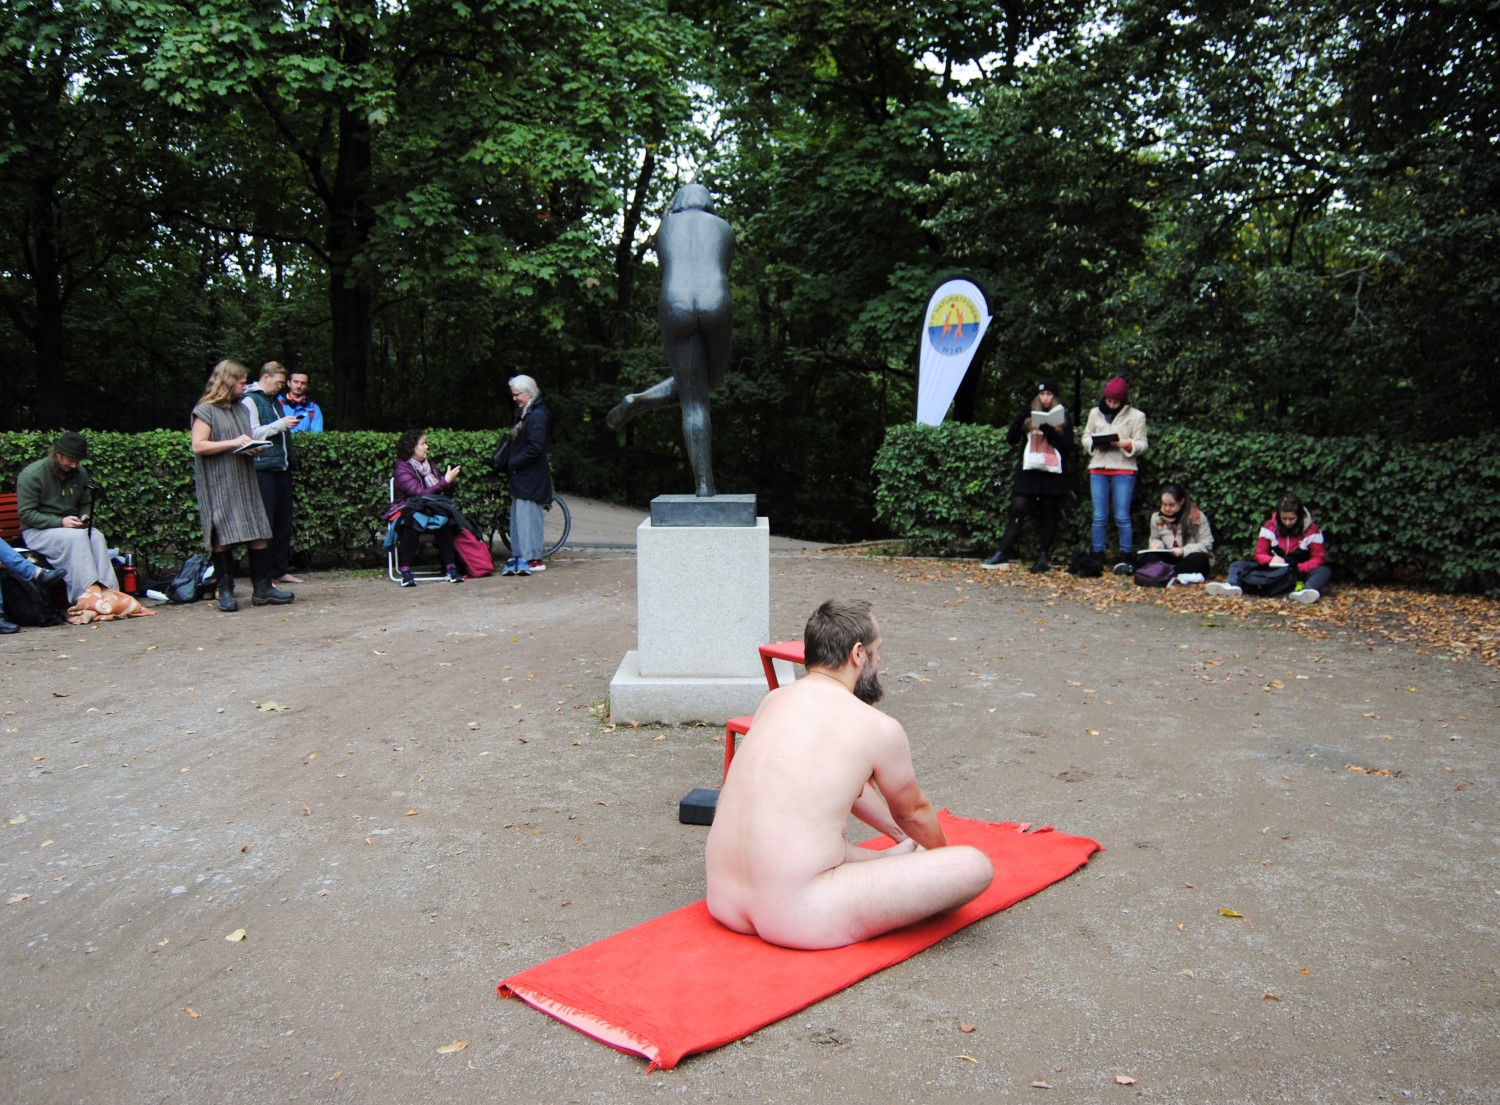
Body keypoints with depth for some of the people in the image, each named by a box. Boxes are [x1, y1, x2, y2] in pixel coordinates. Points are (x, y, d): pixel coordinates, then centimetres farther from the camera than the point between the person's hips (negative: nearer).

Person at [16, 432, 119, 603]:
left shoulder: (80, 473, 5)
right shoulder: (32, 474, -12)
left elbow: (85, 504, 19)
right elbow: (26, 514, -14)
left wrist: (85, 516, -5)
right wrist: (60, 522, -24)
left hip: (70, 526, 5)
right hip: (37, 531, -5)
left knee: (97, 537, -27)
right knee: (78, 537, -33)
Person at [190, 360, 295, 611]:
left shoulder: (242, 409, 19)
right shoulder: (205, 411, -3)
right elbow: (198, 446, -12)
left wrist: (256, 448, 5)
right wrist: (233, 443, -16)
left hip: (245, 484, 6)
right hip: (218, 485, -6)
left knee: (260, 534, 0)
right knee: (223, 539, -6)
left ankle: (263, 589, 4)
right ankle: (225, 592, 1)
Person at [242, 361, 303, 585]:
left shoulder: (275, 401, 22)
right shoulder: (250, 401, -4)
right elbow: (252, 434, -15)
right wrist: (280, 425, -15)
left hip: (282, 468, 8)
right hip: (264, 469, -8)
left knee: (284, 521, 9)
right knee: (265, 522, -6)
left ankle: (281, 570, 16)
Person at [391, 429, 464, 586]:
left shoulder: (428, 465, 15)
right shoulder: (402, 471, -6)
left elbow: (445, 495, 17)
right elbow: (421, 493, -21)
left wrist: (452, 482, -2)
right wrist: (445, 481, -21)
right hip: (407, 512, -4)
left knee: (444, 520, -30)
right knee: (412, 522, -39)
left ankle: (450, 567, -35)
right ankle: (405, 571, -39)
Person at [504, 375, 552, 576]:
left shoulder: (537, 415, -14)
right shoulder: (525, 414, 17)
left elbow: (535, 447, -21)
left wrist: (513, 462, -15)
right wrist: (510, 463, 8)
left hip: (531, 477, -10)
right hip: (522, 476, 10)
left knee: (528, 515, -8)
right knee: (518, 515, 11)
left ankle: (533, 559, -4)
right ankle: (520, 556, 16)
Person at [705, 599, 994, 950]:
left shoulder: (773, 701, 11)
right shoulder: (878, 728, -8)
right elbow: (913, 812, 13)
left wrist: (901, 837, 41)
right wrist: (941, 853, 35)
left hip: (723, 900, 8)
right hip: (799, 918, -7)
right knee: (976, 866, -7)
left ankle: (890, 859, 32)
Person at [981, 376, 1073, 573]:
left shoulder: (1063, 416, 7)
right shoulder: (1029, 413, 10)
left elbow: (1068, 446, -1)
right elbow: (1011, 438, 5)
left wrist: (1050, 432, -17)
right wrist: (1021, 418, -11)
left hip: (1053, 473, -1)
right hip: (1028, 470, 1)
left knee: (1048, 514, 2)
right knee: (1018, 510, -6)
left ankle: (1044, 557, 6)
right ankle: (1002, 554, -8)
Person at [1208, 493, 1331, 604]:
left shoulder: (1311, 530, -7)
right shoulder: (1270, 527, -2)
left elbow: (1317, 559, -7)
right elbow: (1260, 554, 0)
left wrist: (1299, 568, -27)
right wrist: (1271, 560, -24)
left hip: (1299, 572, -2)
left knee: (1325, 571, -32)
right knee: (1237, 565, -13)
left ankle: (1305, 592, -66)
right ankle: (1234, 586, -50)